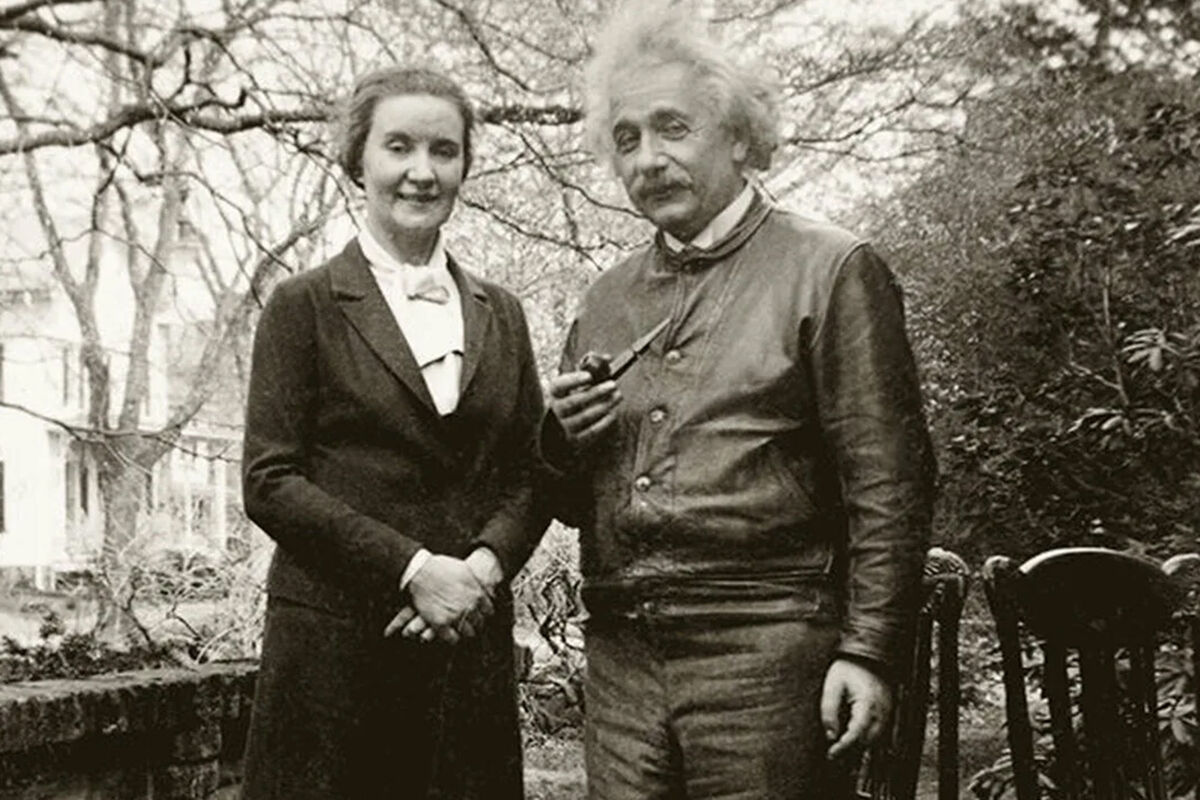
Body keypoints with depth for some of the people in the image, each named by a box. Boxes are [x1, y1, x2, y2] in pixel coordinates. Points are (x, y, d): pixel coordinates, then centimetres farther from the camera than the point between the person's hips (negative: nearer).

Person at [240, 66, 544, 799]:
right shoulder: (307, 306, 0)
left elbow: (528, 472, 11)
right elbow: (270, 483, -6)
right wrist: (413, 567, -14)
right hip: (338, 637, -3)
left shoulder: (499, 314, 13)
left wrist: (485, 564, -9)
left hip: (473, 637, 4)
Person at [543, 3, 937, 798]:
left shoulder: (831, 269, -2)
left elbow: (888, 486, -6)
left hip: (766, 654, -5)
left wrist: (868, 651, -13)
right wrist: (563, 438, -1)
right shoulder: (605, 301, 15)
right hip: (621, 659, 5)